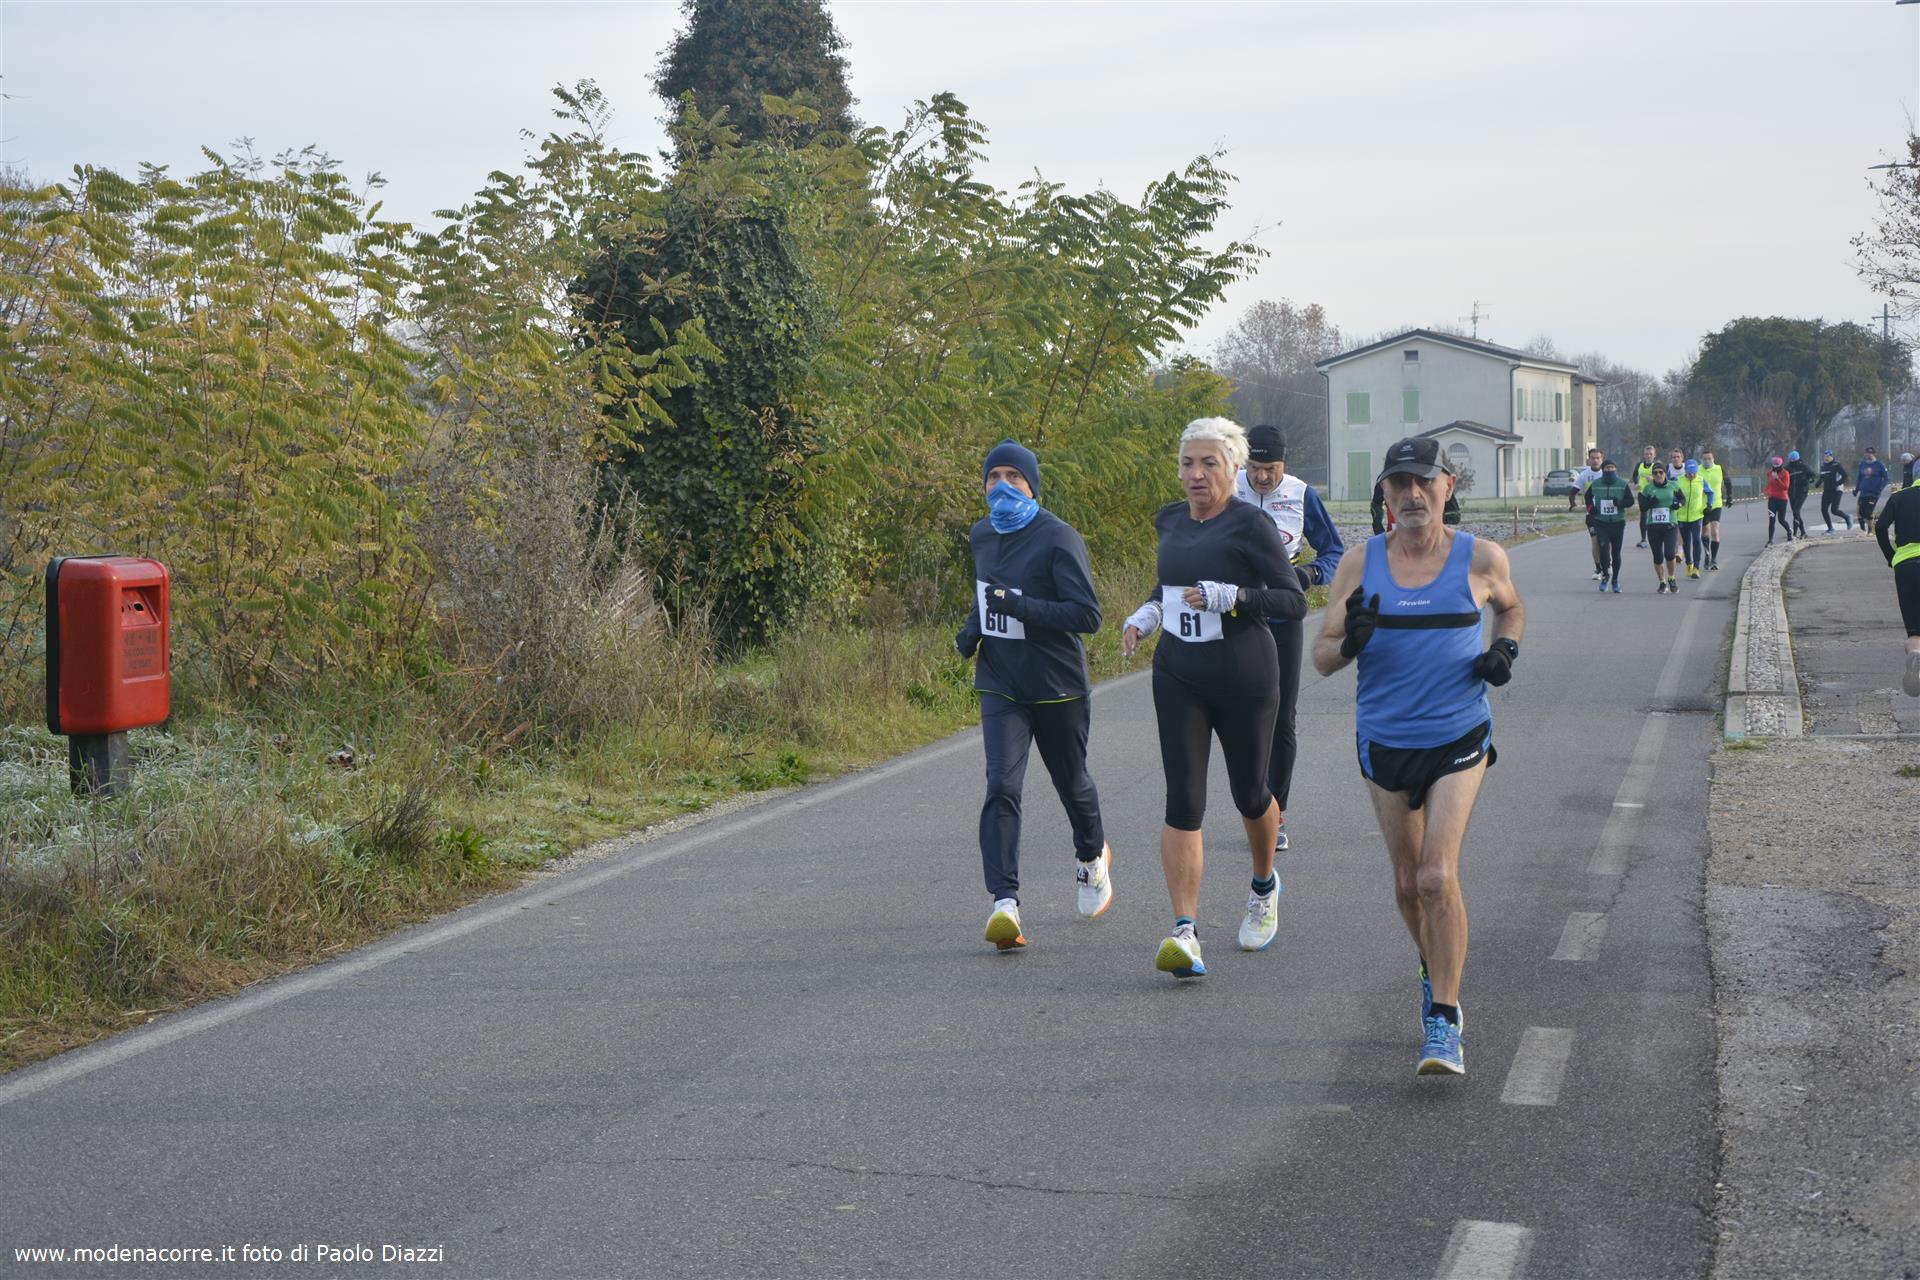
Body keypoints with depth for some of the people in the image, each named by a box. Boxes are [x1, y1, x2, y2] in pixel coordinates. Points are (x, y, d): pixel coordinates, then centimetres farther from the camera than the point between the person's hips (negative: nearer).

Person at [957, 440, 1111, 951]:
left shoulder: (1059, 539, -15)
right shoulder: (983, 535, 7)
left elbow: (1087, 615, -21)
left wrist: (1019, 606, -29)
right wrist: (973, 629, 6)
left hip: (1057, 687, -4)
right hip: (1001, 685, 4)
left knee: (1071, 782, 15)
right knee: (1002, 785, -14)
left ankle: (1091, 856, 48)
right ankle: (1005, 903, -21)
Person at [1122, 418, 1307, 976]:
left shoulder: (1251, 526, -11)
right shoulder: (1170, 521, 8)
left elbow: (1294, 602, -14)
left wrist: (1229, 598, -26)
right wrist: (1146, 615, 7)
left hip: (1244, 679, -4)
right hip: (1178, 678, 4)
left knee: (1249, 794, 14)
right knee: (1183, 803, -9)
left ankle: (1264, 888, 44)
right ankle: (1185, 933, -14)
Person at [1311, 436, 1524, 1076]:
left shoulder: (1481, 559, -3)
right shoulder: (1361, 564, -2)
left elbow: (1510, 608, 19)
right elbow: (1321, 655, -1)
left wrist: (1506, 648, -2)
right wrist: (1350, 642, -23)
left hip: (1458, 739, -2)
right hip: (1385, 740, 2)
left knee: (1438, 878, -15)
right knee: (1408, 885, 13)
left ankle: (1445, 1022, -6)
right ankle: (1434, 974, 41)